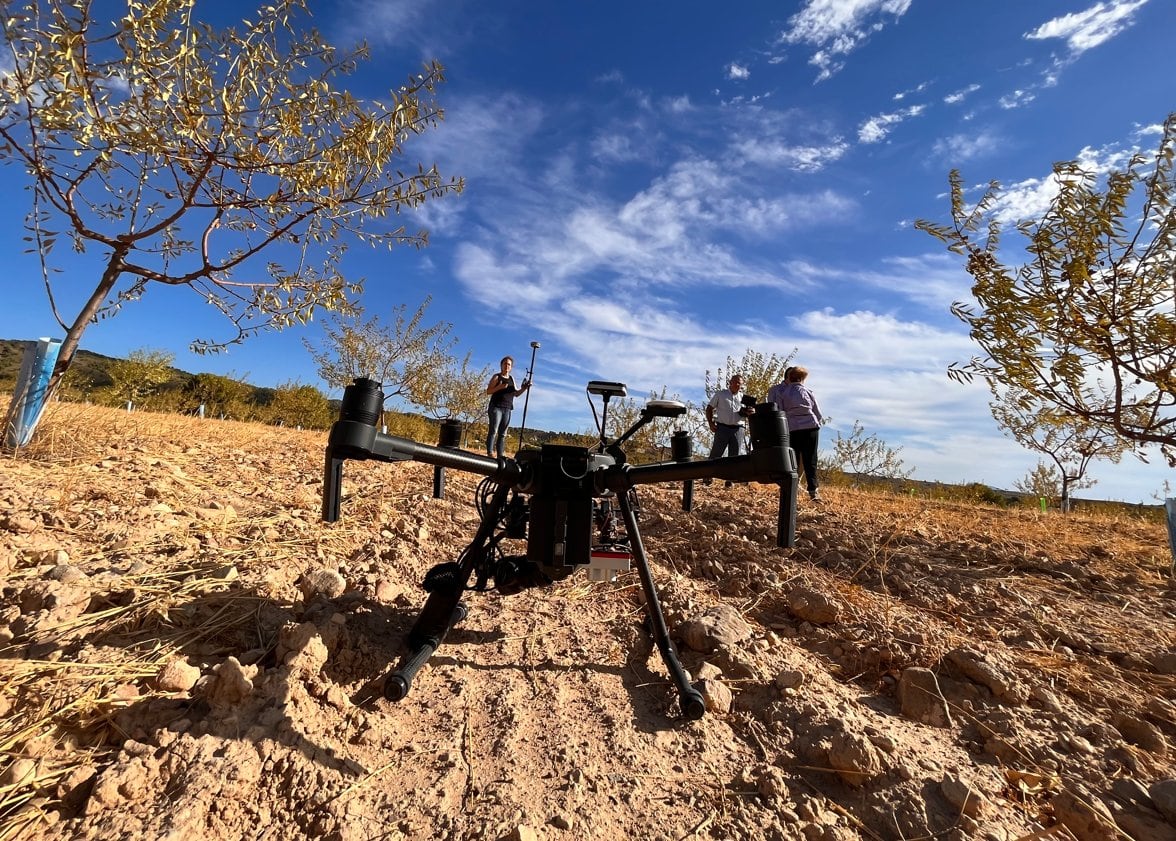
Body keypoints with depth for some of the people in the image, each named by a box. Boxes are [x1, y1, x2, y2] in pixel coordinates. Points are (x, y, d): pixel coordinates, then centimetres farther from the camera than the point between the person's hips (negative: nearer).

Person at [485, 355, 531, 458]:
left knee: (502, 434, 2)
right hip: (496, 407, -5)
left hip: (507, 409, 5)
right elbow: (488, 391, -4)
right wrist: (499, 387, -18)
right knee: (493, 431, -14)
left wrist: (524, 388, 2)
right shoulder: (496, 377, 3)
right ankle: (490, 454, -19)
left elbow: (516, 394, 18)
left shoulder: (512, 379, 18)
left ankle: (500, 455, 2)